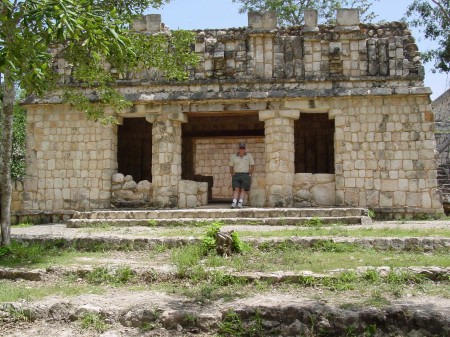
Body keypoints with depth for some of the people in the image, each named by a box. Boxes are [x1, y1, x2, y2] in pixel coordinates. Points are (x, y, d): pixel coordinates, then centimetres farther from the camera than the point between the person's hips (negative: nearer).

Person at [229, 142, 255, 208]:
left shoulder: (249, 156, 2)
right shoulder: (233, 156, 5)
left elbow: (252, 166, 3)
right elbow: (231, 167, 9)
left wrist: (249, 175, -3)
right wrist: (232, 176, 3)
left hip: (245, 175, -1)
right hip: (236, 175, 1)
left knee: (243, 190, -7)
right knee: (236, 189, -12)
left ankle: (240, 203, -14)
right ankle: (234, 203, -21)